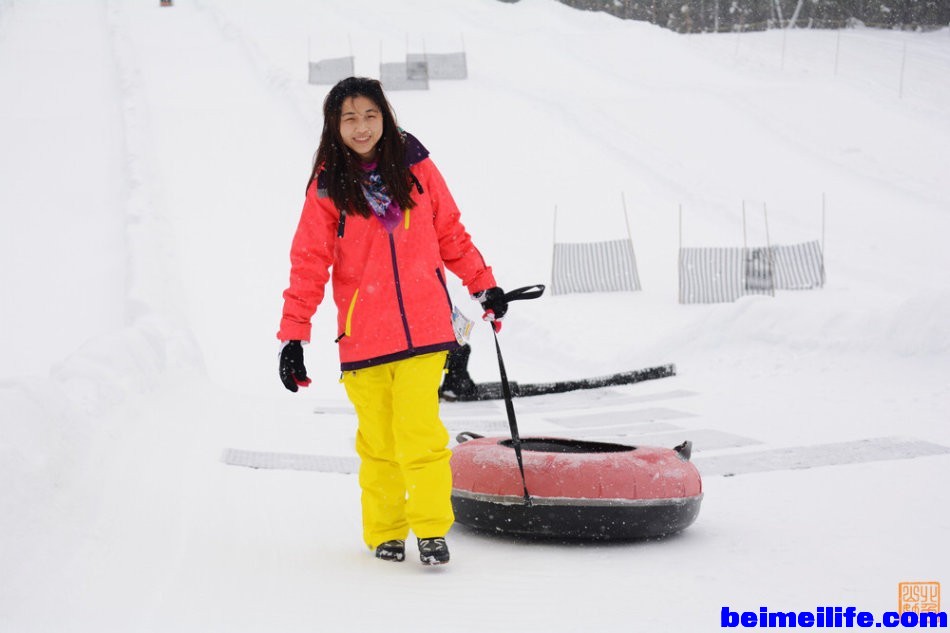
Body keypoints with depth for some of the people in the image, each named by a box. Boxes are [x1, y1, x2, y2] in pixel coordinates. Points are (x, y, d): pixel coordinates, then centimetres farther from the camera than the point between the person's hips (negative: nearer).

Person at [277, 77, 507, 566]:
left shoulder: (416, 169, 3)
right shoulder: (326, 189, 0)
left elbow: (450, 235, 15)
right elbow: (309, 265, 0)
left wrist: (484, 286, 17)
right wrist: (293, 336, -5)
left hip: (422, 328, 0)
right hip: (363, 336, 0)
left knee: (419, 432, -10)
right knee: (378, 441, 5)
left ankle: (432, 530, 1)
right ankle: (385, 533, 20)